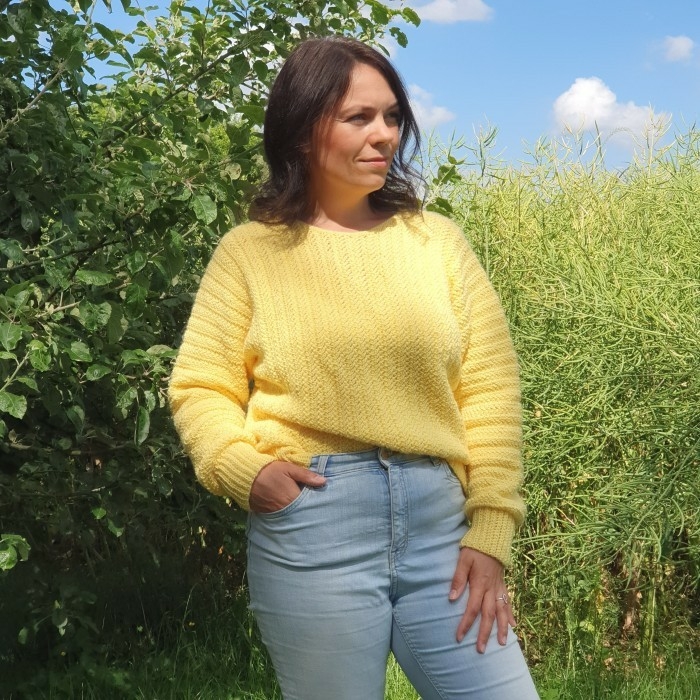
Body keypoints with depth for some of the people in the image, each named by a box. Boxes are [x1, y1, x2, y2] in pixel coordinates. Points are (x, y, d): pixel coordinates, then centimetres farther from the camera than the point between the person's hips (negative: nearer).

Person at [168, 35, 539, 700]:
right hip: (309, 524, -2)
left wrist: (490, 531, -2)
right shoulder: (249, 252, 4)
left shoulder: (436, 240, 8)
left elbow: (490, 387, 5)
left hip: (439, 517, 2)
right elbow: (201, 389, 6)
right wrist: (242, 466, -14)